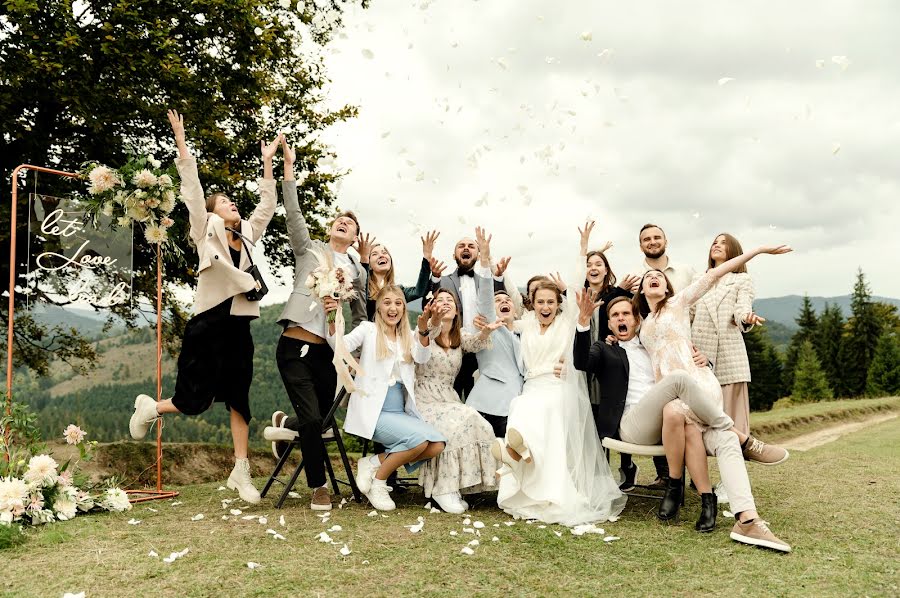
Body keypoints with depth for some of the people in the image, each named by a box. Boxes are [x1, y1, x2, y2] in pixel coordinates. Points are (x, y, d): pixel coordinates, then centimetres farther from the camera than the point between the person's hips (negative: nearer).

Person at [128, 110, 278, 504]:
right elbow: (192, 191, -5)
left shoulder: (247, 234, 16)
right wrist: (182, 145, -11)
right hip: (208, 324, -5)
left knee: (239, 399, 5)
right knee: (196, 402, -4)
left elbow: (267, 205, 19)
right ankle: (149, 406, 28)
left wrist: (267, 162, 19)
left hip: (238, 326, 5)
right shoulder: (206, 229, 3)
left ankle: (241, 473, 10)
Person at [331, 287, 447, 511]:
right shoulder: (369, 330, 5)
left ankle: (375, 462, -3)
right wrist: (333, 321, -33)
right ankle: (378, 481, -5)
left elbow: (422, 357, -7)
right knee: (419, 439, -27)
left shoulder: (408, 337, 15)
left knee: (437, 444, -19)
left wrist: (424, 330, -27)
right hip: (373, 412, -5)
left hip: (402, 412, 5)